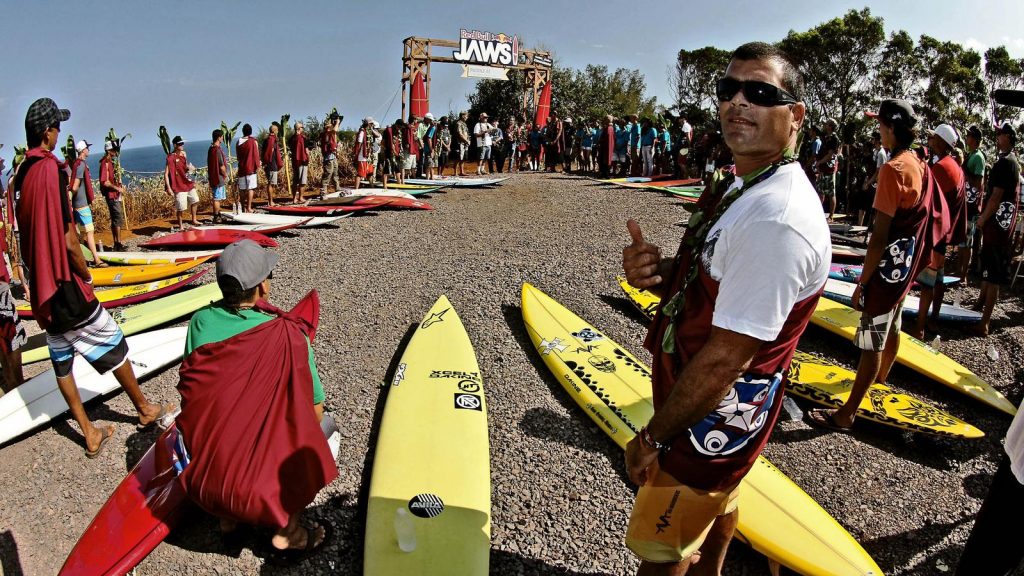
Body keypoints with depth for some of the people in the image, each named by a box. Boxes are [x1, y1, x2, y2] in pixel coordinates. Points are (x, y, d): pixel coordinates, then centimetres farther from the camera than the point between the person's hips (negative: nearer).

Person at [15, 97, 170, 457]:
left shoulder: (21, 175, 6)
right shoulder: (51, 169, -18)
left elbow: (33, 234, 11)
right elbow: (68, 241, -19)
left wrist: (40, 275, 18)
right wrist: (86, 276, -4)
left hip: (41, 287, 8)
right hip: (64, 284, -8)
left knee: (62, 362, 12)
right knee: (114, 346, 10)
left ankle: (90, 435, 23)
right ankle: (144, 409, 27)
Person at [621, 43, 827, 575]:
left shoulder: (777, 220, -31)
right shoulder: (740, 185, 2)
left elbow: (723, 360, -29)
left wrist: (655, 437, -17)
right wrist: (656, 269, -13)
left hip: (713, 420, -9)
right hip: (720, 410, 9)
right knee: (716, 502, 32)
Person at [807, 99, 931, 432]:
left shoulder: (892, 169, -23)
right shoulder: (920, 167, 4)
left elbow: (880, 235, -24)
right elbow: (915, 221, 14)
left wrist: (863, 282, -18)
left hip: (886, 269, -9)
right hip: (906, 267, 9)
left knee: (872, 342, -3)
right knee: (892, 328, 26)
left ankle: (847, 415, 5)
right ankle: (881, 377, 49)